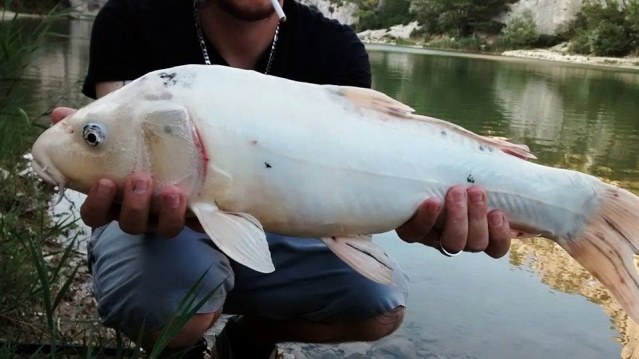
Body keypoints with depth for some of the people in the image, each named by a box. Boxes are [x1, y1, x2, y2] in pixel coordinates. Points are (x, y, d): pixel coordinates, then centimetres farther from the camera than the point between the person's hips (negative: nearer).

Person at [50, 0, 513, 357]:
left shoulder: (335, 50, -12)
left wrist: (414, 208, -48)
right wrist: (138, 193, -55)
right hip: (169, 228, -2)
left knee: (382, 302, -18)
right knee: (163, 298, -36)